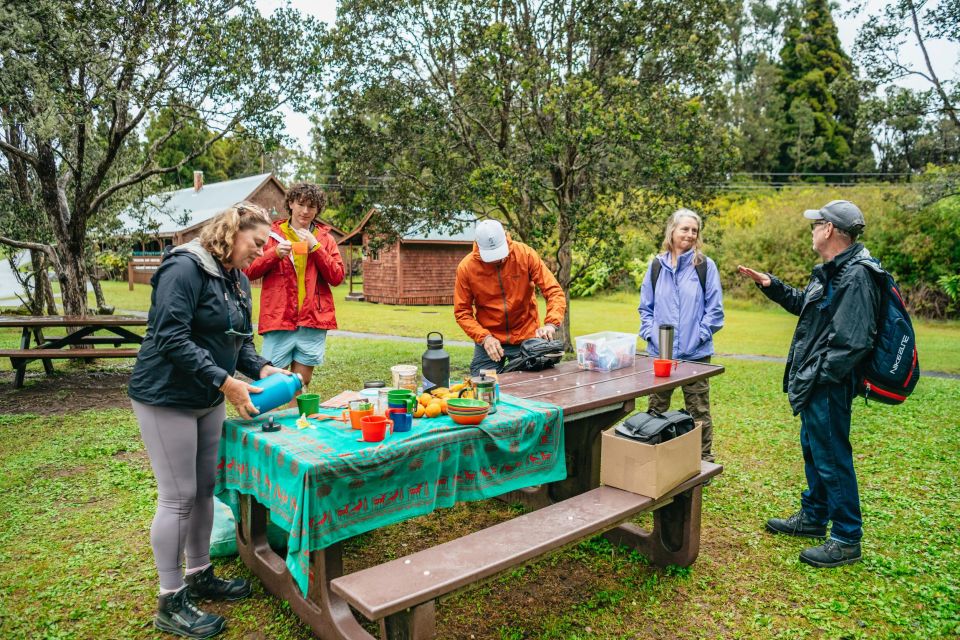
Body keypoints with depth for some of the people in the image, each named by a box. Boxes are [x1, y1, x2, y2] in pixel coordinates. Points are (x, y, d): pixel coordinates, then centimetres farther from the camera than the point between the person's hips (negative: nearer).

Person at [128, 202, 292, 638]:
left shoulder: (238, 280, 8)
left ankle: (199, 576, 32)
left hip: (208, 400, 9)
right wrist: (225, 381, -27)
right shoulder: (186, 268, -18)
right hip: (167, 398, -8)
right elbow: (171, 339, -25)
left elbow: (241, 340, 13)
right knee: (178, 496, -1)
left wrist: (262, 368, -6)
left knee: (204, 489, 15)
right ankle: (170, 604, 14)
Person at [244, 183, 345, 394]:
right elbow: (249, 271, 2)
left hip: (313, 321, 2)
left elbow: (337, 277, 1)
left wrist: (315, 247, -8)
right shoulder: (272, 234, 7)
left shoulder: (325, 238, 11)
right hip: (278, 319, -1)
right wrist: (275, 253, -13)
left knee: (301, 385, 9)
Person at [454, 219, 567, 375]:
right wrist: (484, 337, -18)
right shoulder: (466, 267, -11)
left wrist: (551, 323, -28)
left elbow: (554, 291, -13)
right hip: (488, 341, 0)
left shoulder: (525, 254, -12)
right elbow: (462, 312, -6)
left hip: (527, 338, 0)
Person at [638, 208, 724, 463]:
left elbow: (715, 308, -3)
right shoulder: (656, 265, 6)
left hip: (695, 353, -3)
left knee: (698, 411, 8)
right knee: (655, 410, 14)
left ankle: (704, 460, 22)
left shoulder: (705, 265, -3)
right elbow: (645, 306, 11)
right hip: (659, 352, 3)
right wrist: (649, 332, -2)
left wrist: (700, 335, -11)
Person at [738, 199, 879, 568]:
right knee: (813, 451, 22)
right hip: (814, 385, 11)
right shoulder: (831, 271, 11)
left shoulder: (855, 277, -22)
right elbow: (802, 303, 28)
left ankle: (847, 540, 16)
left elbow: (852, 342, -27)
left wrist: (820, 378, -22)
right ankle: (813, 517, 39)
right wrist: (769, 285, 17)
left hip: (828, 387, -11)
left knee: (832, 459, 1)